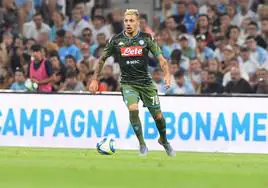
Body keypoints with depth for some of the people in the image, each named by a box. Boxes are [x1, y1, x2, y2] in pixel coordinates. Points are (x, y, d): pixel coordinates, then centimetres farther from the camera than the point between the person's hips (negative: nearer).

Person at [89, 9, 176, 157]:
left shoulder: (146, 38, -4)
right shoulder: (116, 40, -2)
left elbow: (160, 58, -6)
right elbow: (102, 59, 10)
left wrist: (167, 75, -22)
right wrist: (95, 80, 7)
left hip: (146, 82, 1)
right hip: (128, 83, -1)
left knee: (158, 116, 4)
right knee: (133, 109, -26)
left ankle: (163, 140, 35)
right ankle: (142, 144, -11)